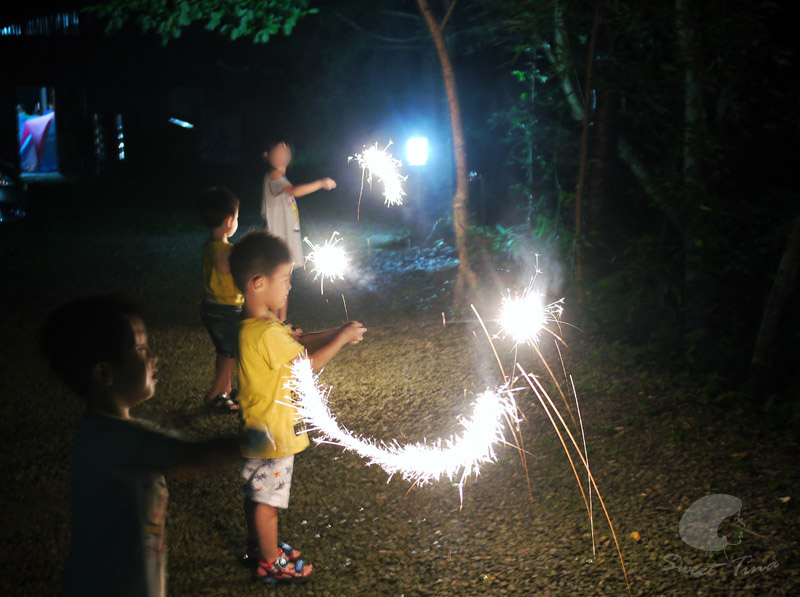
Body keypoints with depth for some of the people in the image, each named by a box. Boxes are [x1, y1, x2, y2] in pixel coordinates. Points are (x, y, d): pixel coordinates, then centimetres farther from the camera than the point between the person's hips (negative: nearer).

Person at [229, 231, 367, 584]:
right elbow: (308, 363, -21)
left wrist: (337, 333, -2)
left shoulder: (257, 324, 1)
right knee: (267, 501, 7)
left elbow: (298, 341, 8)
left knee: (257, 495, 23)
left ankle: (257, 548, 40)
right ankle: (270, 563, 23)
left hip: (259, 428, 10)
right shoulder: (266, 333, -30)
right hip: (272, 434, -9)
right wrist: (342, 338, -11)